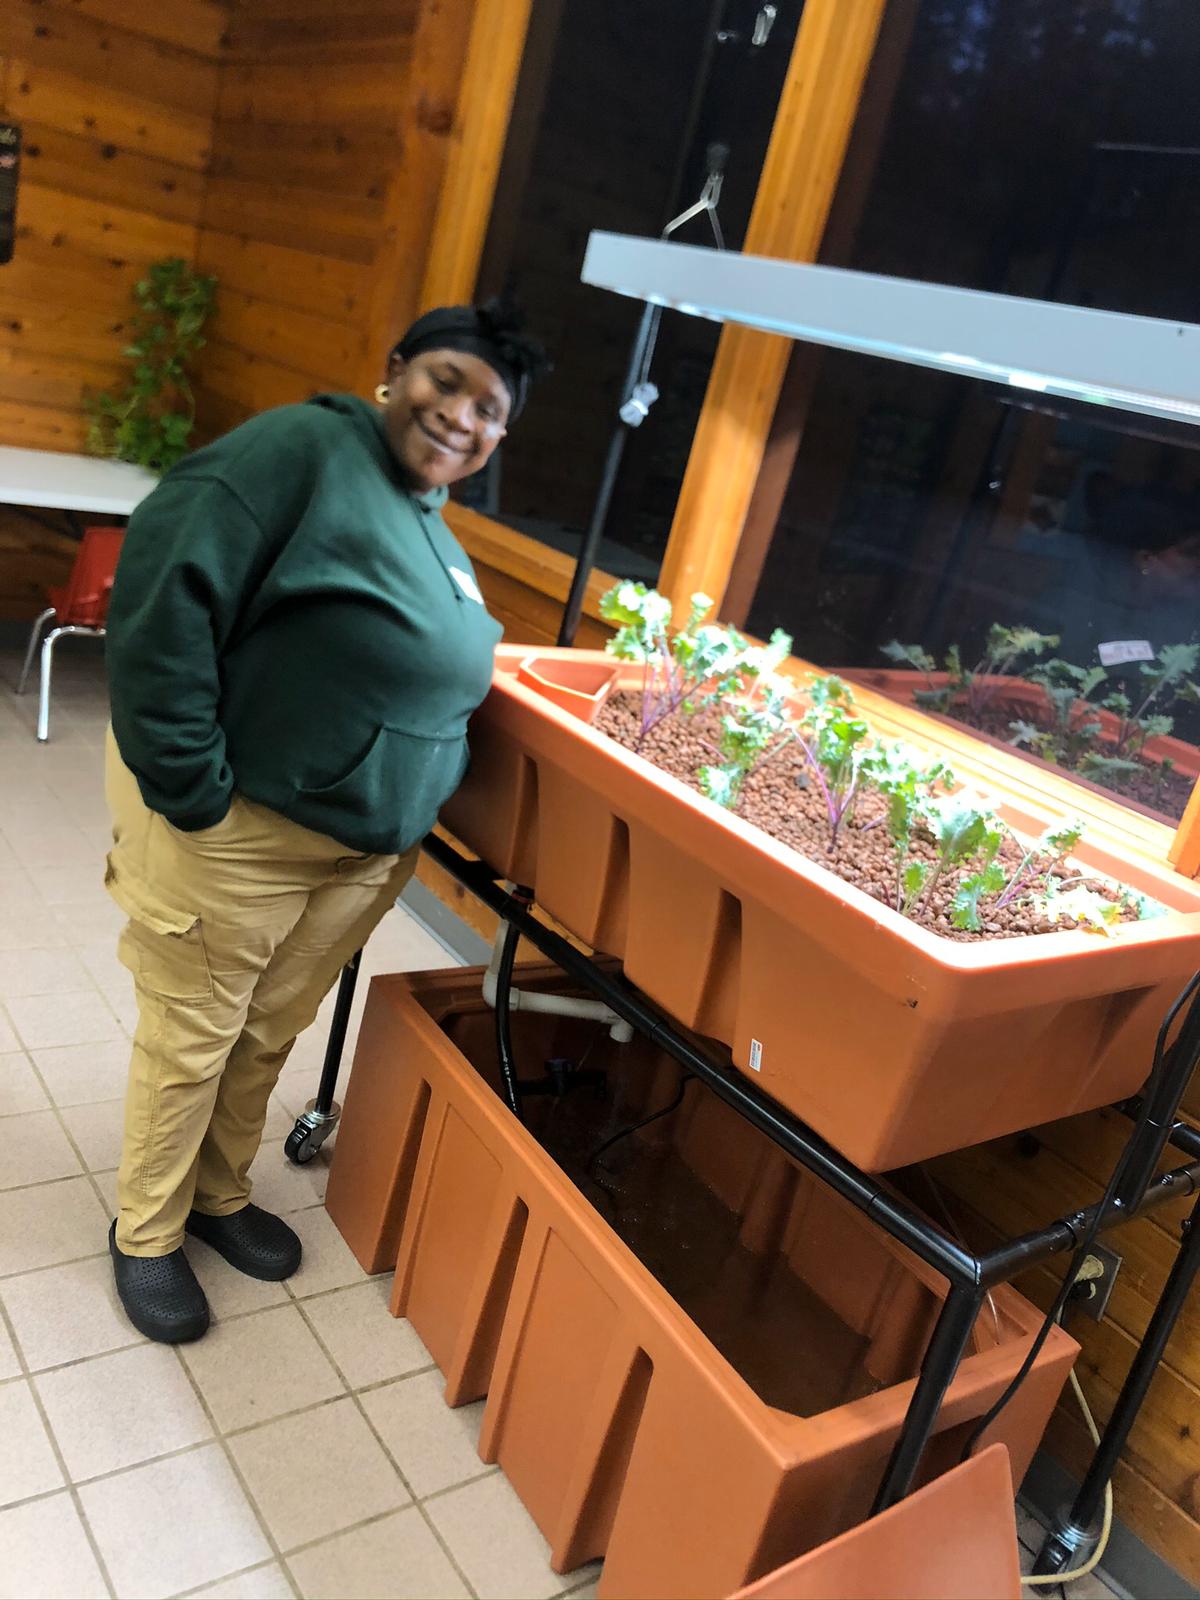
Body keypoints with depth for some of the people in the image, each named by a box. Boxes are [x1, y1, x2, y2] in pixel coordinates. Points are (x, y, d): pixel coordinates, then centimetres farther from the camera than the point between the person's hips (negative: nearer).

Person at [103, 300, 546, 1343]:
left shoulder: (438, 538, 12)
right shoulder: (304, 449, -15)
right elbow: (165, 589, -25)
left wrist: (411, 820, 12)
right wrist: (191, 787, -25)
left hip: (369, 851, 7)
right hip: (236, 829, -7)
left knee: (268, 1034, 21)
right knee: (191, 1042, 10)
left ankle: (220, 1195, 43)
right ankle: (147, 1235, 32)